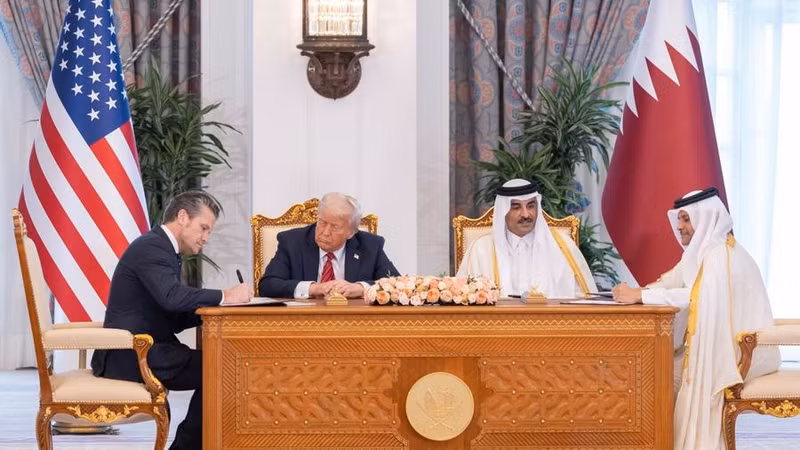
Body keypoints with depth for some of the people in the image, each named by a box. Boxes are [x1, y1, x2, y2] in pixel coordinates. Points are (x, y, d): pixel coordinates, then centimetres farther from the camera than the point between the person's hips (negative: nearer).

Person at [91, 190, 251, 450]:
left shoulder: (163, 249, 18)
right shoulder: (151, 246, -13)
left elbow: (174, 319, 15)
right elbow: (171, 297, -29)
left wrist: (217, 307, 1)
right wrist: (224, 296, -21)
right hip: (132, 356, -10)